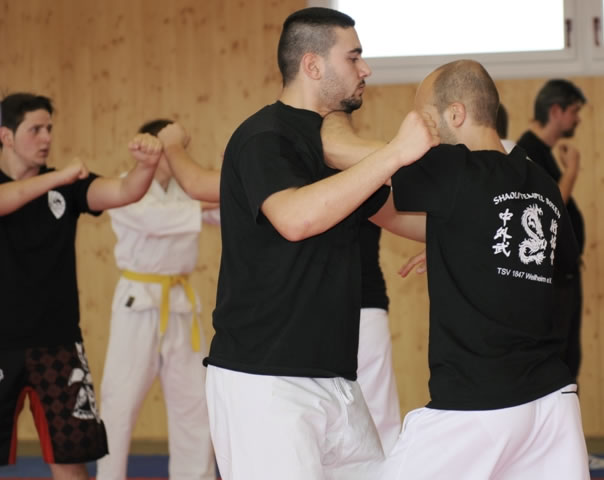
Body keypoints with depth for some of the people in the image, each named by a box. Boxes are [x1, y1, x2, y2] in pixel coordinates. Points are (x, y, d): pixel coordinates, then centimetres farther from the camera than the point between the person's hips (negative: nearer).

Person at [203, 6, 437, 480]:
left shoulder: (328, 141, 15)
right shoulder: (264, 138, -13)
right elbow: (295, 218, -32)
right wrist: (396, 152, -30)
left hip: (334, 379, 9)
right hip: (263, 383, -9)